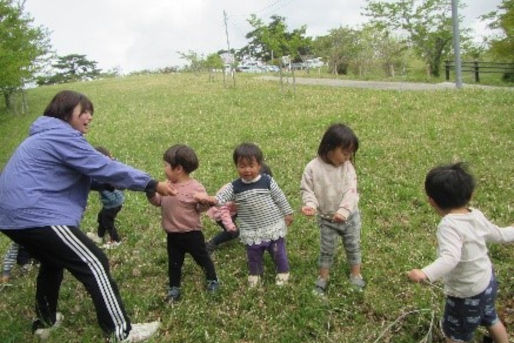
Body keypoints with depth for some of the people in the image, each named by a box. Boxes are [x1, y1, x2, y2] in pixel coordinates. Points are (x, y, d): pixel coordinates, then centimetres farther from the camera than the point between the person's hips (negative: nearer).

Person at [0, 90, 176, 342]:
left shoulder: (46, 137, 23)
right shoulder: (62, 136, -11)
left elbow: (90, 174, 21)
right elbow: (104, 168, -16)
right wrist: (152, 184, -13)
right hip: (37, 216, -11)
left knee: (53, 262, 30)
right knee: (94, 264, -9)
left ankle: (45, 321, 45)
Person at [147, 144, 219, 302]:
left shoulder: (195, 187, -18)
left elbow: (201, 208, -13)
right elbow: (158, 201, 8)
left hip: (191, 233, -5)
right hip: (172, 234, 5)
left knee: (202, 257, 14)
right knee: (174, 262, 17)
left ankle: (212, 280, 35)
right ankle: (174, 288, 34)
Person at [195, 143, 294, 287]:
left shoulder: (267, 181, -12)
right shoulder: (234, 187, -11)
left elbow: (280, 198, -1)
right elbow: (220, 199, -20)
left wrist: (287, 214, 7)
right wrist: (209, 199, -41)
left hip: (274, 227, -1)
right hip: (251, 233, 1)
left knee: (279, 253, 18)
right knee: (253, 256, 20)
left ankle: (283, 271, 45)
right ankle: (255, 273, 48)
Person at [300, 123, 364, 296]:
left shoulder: (347, 167, -14)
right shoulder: (313, 168, -18)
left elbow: (351, 191, -20)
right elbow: (306, 189, -10)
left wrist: (343, 211, -34)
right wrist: (310, 204, -30)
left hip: (349, 216, 2)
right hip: (326, 218, -1)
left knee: (353, 246, 17)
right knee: (326, 249, 14)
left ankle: (356, 275, 39)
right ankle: (323, 278, 34)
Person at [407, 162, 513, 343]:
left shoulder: (449, 225, -32)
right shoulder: (477, 215, -7)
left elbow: (450, 258, -45)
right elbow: (499, 235, 9)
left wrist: (425, 274, -58)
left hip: (466, 292, -8)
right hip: (487, 281, 8)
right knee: (491, 319, 34)